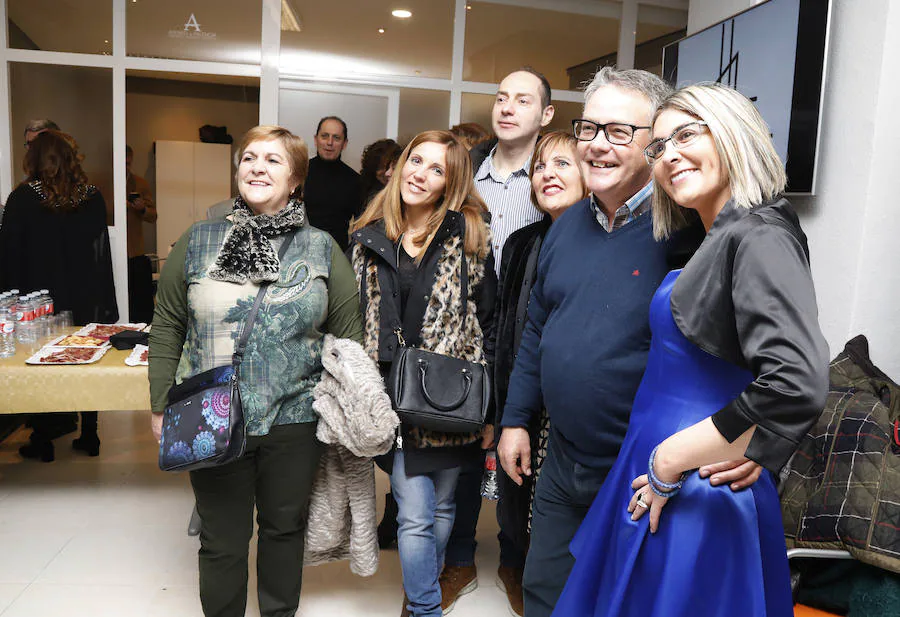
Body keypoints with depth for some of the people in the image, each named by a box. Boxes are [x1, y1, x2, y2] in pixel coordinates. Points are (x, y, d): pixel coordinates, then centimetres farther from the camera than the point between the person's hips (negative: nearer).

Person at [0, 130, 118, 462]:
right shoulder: (92, 197, -2)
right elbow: (103, 252, 1)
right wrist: (106, 303, 6)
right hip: (85, 298, 2)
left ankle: (42, 441, 18)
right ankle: (88, 435, 18)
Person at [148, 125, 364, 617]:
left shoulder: (322, 249, -1)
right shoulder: (198, 241, -1)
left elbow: (348, 334, 3)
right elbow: (167, 328, 4)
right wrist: (160, 407, 3)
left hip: (295, 420, 1)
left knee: (285, 529, 18)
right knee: (222, 539, 13)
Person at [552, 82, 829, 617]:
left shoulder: (760, 238, -18)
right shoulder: (718, 241, 10)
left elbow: (799, 386, -30)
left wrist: (670, 461, -20)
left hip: (693, 497, -9)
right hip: (658, 479, 9)